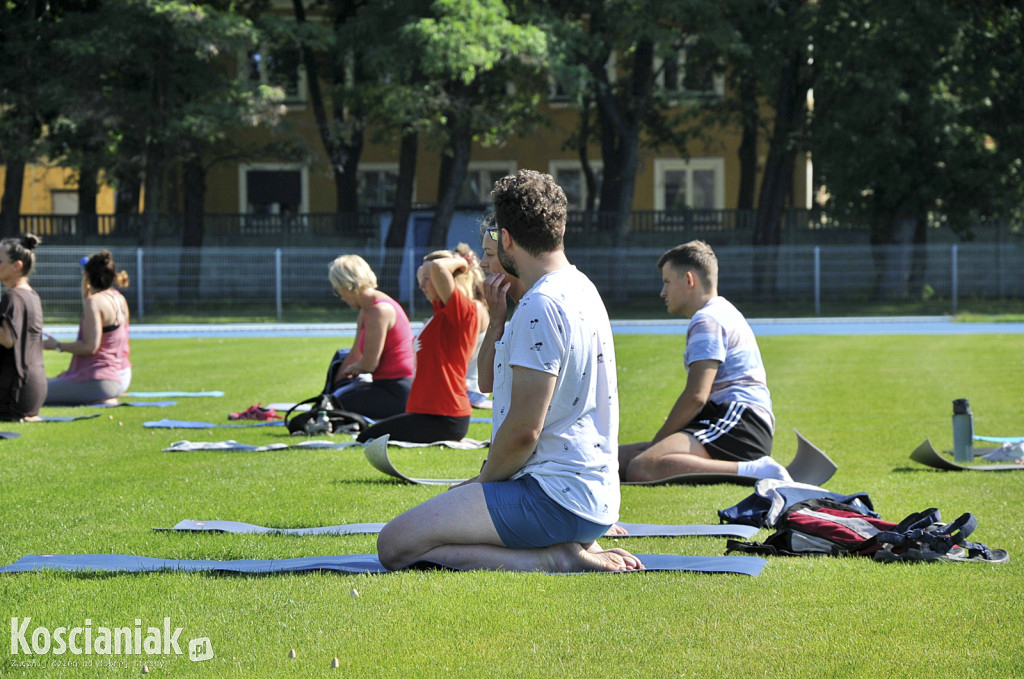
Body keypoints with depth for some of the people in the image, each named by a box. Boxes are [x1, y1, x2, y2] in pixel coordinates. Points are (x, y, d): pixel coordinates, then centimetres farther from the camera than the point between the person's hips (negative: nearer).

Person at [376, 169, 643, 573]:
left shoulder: (541, 305, -17)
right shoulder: (579, 289, 15)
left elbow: (523, 430, -20)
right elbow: (488, 380, 25)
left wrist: (484, 480, -3)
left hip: (555, 497, -10)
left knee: (395, 546, -14)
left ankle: (552, 559, -14)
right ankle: (572, 548, 9)